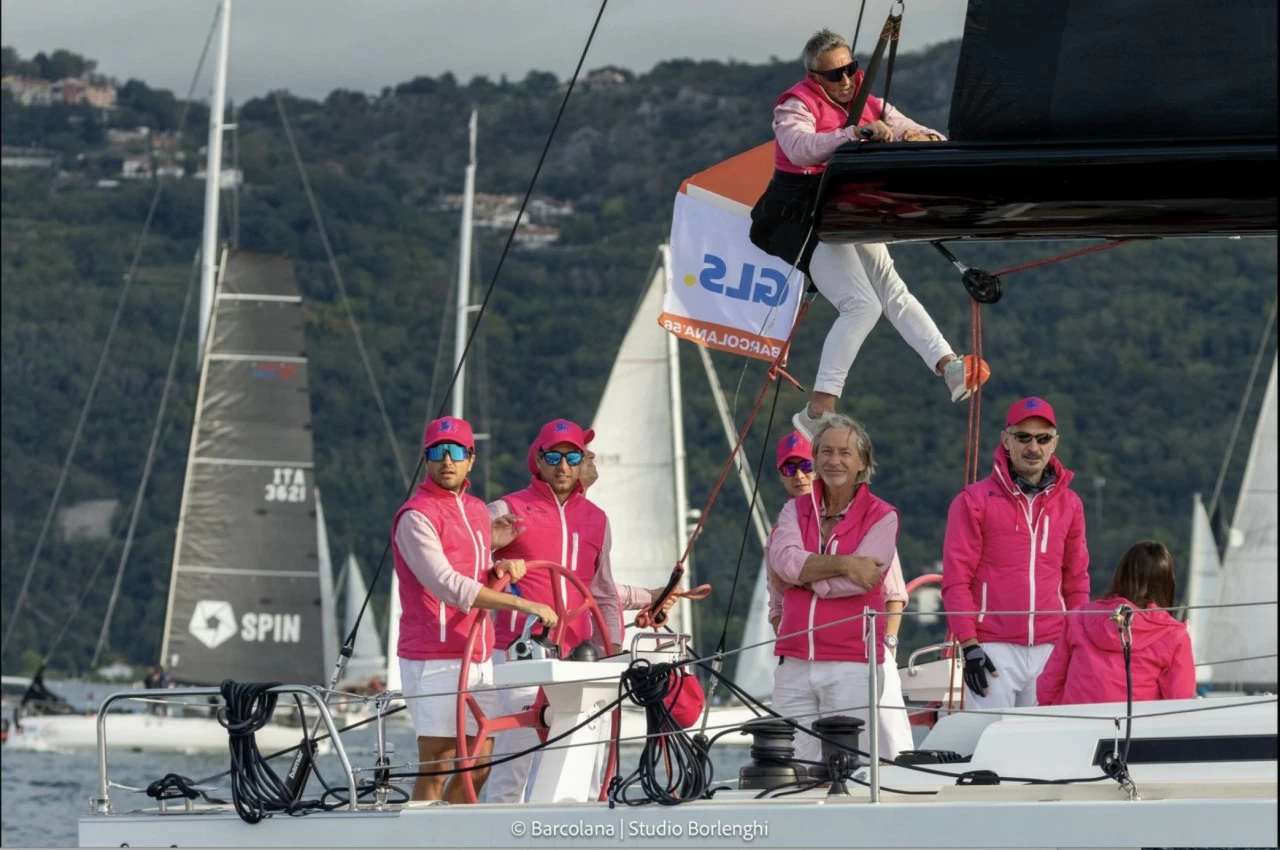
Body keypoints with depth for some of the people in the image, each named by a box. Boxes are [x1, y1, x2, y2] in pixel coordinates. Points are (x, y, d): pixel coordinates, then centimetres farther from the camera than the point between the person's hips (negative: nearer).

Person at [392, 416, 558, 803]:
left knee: (478, 766, 9)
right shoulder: (416, 516, -11)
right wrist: (525, 605, -24)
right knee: (437, 767, -8)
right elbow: (448, 585, -22)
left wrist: (501, 568, 2)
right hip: (435, 659, -8)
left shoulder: (477, 510, 15)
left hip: (479, 658, 8)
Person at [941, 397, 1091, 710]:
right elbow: (956, 579, -2)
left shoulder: (1069, 504, 13)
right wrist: (969, 644, -10)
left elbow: (1076, 581, 17)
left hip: (1052, 649, 4)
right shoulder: (975, 501, 1)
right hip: (994, 649, -3)